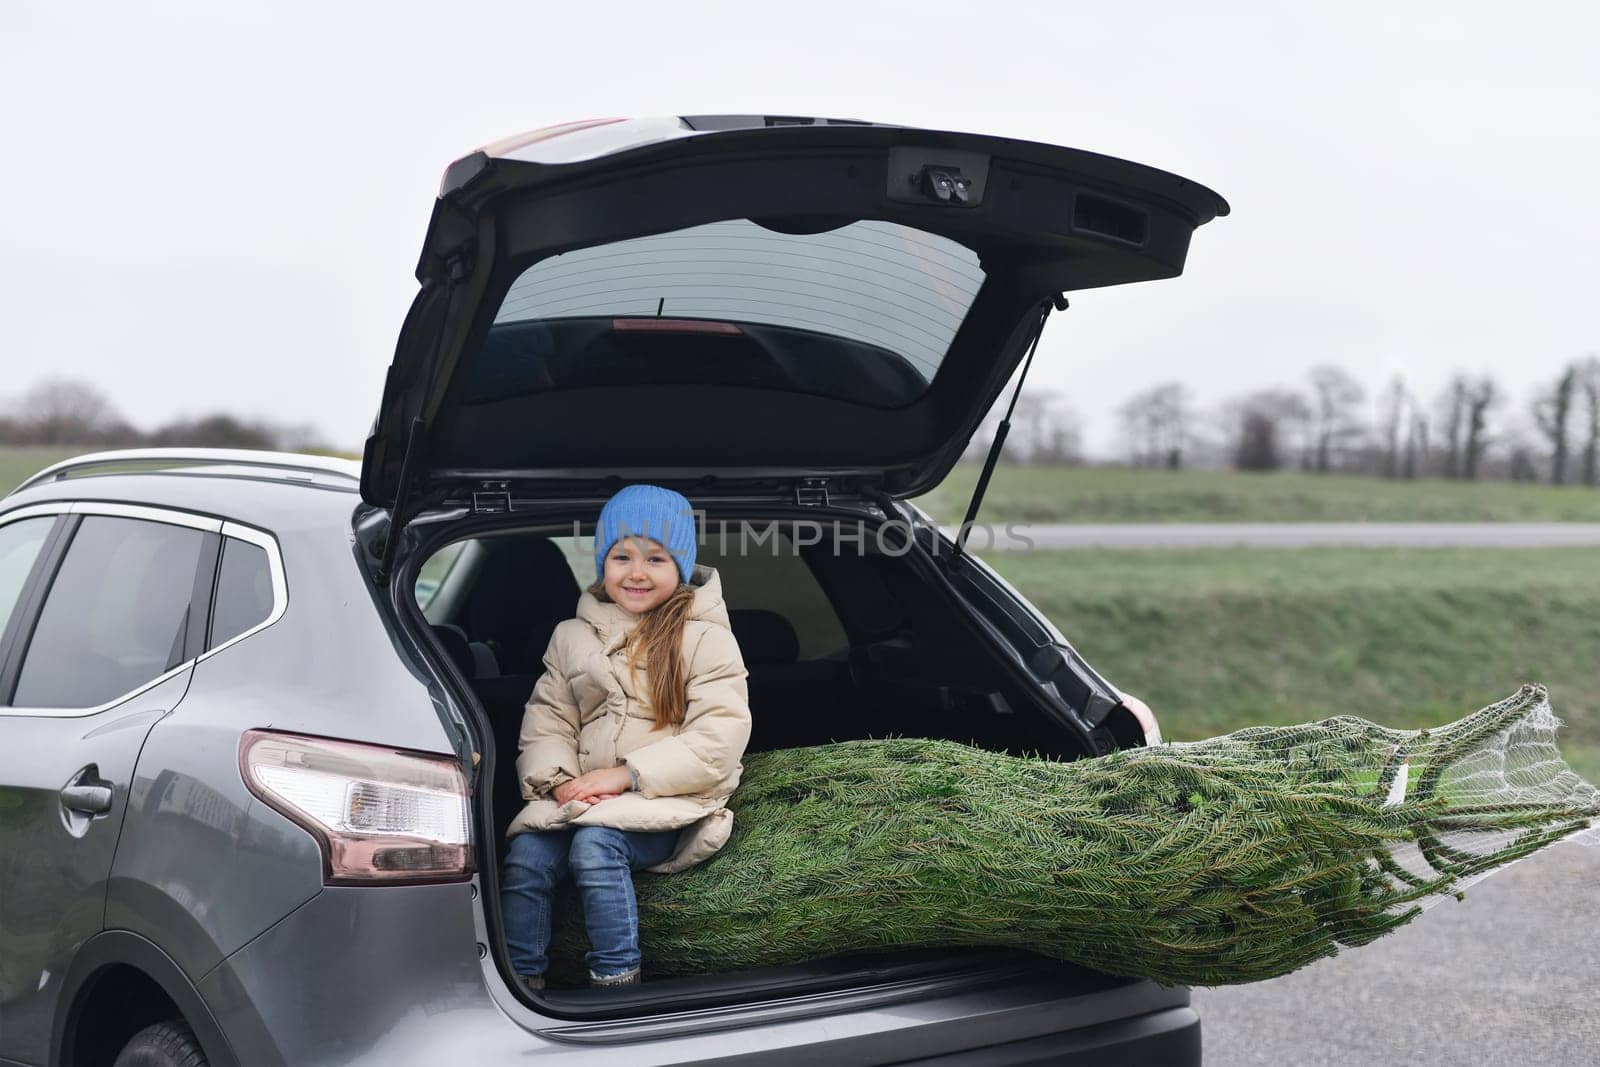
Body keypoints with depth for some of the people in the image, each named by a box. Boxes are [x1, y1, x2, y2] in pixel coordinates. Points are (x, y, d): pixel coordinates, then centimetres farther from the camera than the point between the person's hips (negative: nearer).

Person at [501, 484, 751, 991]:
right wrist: (558, 780, -11)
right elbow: (546, 722, 11)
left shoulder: (705, 639, 1)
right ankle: (519, 987, -15)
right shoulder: (573, 636, 16)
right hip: (582, 798, 4)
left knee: (596, 843, -33)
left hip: (671, 801, -4)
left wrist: (626, 776, -16)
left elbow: (717, 741, -9)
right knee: (525, 855, -25)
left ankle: (615, 982, -23)